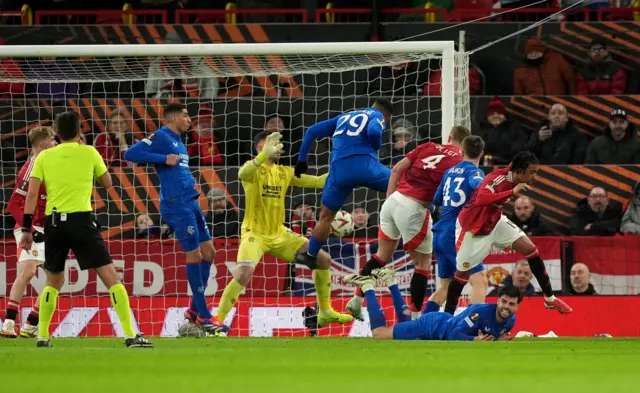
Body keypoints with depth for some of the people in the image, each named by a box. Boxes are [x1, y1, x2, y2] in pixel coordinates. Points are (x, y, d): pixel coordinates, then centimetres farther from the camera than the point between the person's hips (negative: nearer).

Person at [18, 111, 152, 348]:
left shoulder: (44, 157, 9)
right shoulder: (89, 153, 5)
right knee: (110, 275, -4)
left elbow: (31, 194, 2)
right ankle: (130, 335, -14)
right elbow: (108, 183, 17)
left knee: (53, 281, 23)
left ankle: (42, 336, 19)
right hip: (81, 219, -3)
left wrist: (26, 228, 5)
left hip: (53, 222, 3)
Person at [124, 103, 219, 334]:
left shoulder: (178, 141, 19)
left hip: (190, 203, 9)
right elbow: (130, 154, -19)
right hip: (176, 206, -9)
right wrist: (164, 159, -20)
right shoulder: (160, 137, -8)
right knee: (194, 256, -6)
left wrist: (191, 184, 14)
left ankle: (195, 309, 19)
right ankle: (203, 317, 1)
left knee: (208, 252, 10)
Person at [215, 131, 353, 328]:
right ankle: (216, 321, -20)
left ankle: (325, 312, 19)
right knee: (244, 272, -32)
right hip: (254, 234, -7)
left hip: (279, 234, 7)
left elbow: (317, 182, 10)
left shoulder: (285, 172, 7)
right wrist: (264, 155, -56)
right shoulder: (255, 169, -12)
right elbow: (242, 174, -38)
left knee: (323, 259, 5)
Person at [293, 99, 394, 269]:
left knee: (326, 215, 18)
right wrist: (376, 146, 11)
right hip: (364, 164, -4)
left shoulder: (344, 117, 31)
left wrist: (302, 160, 28)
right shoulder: (377, 117, 14)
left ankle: (311, 256, 24)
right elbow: (373, 132, -10)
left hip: (339, 169, 4)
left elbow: (312, 131, 25)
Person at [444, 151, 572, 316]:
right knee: (463, 272, 2)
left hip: (494, 221, 7)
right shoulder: (497, 179, -34)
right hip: (472, 227, -7)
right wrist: (512, 192, -56)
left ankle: (550, 299, 8)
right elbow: (481, 199, -52)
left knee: (530, 248, -2)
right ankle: (448, 315, 21)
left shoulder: (513, 177, -10)